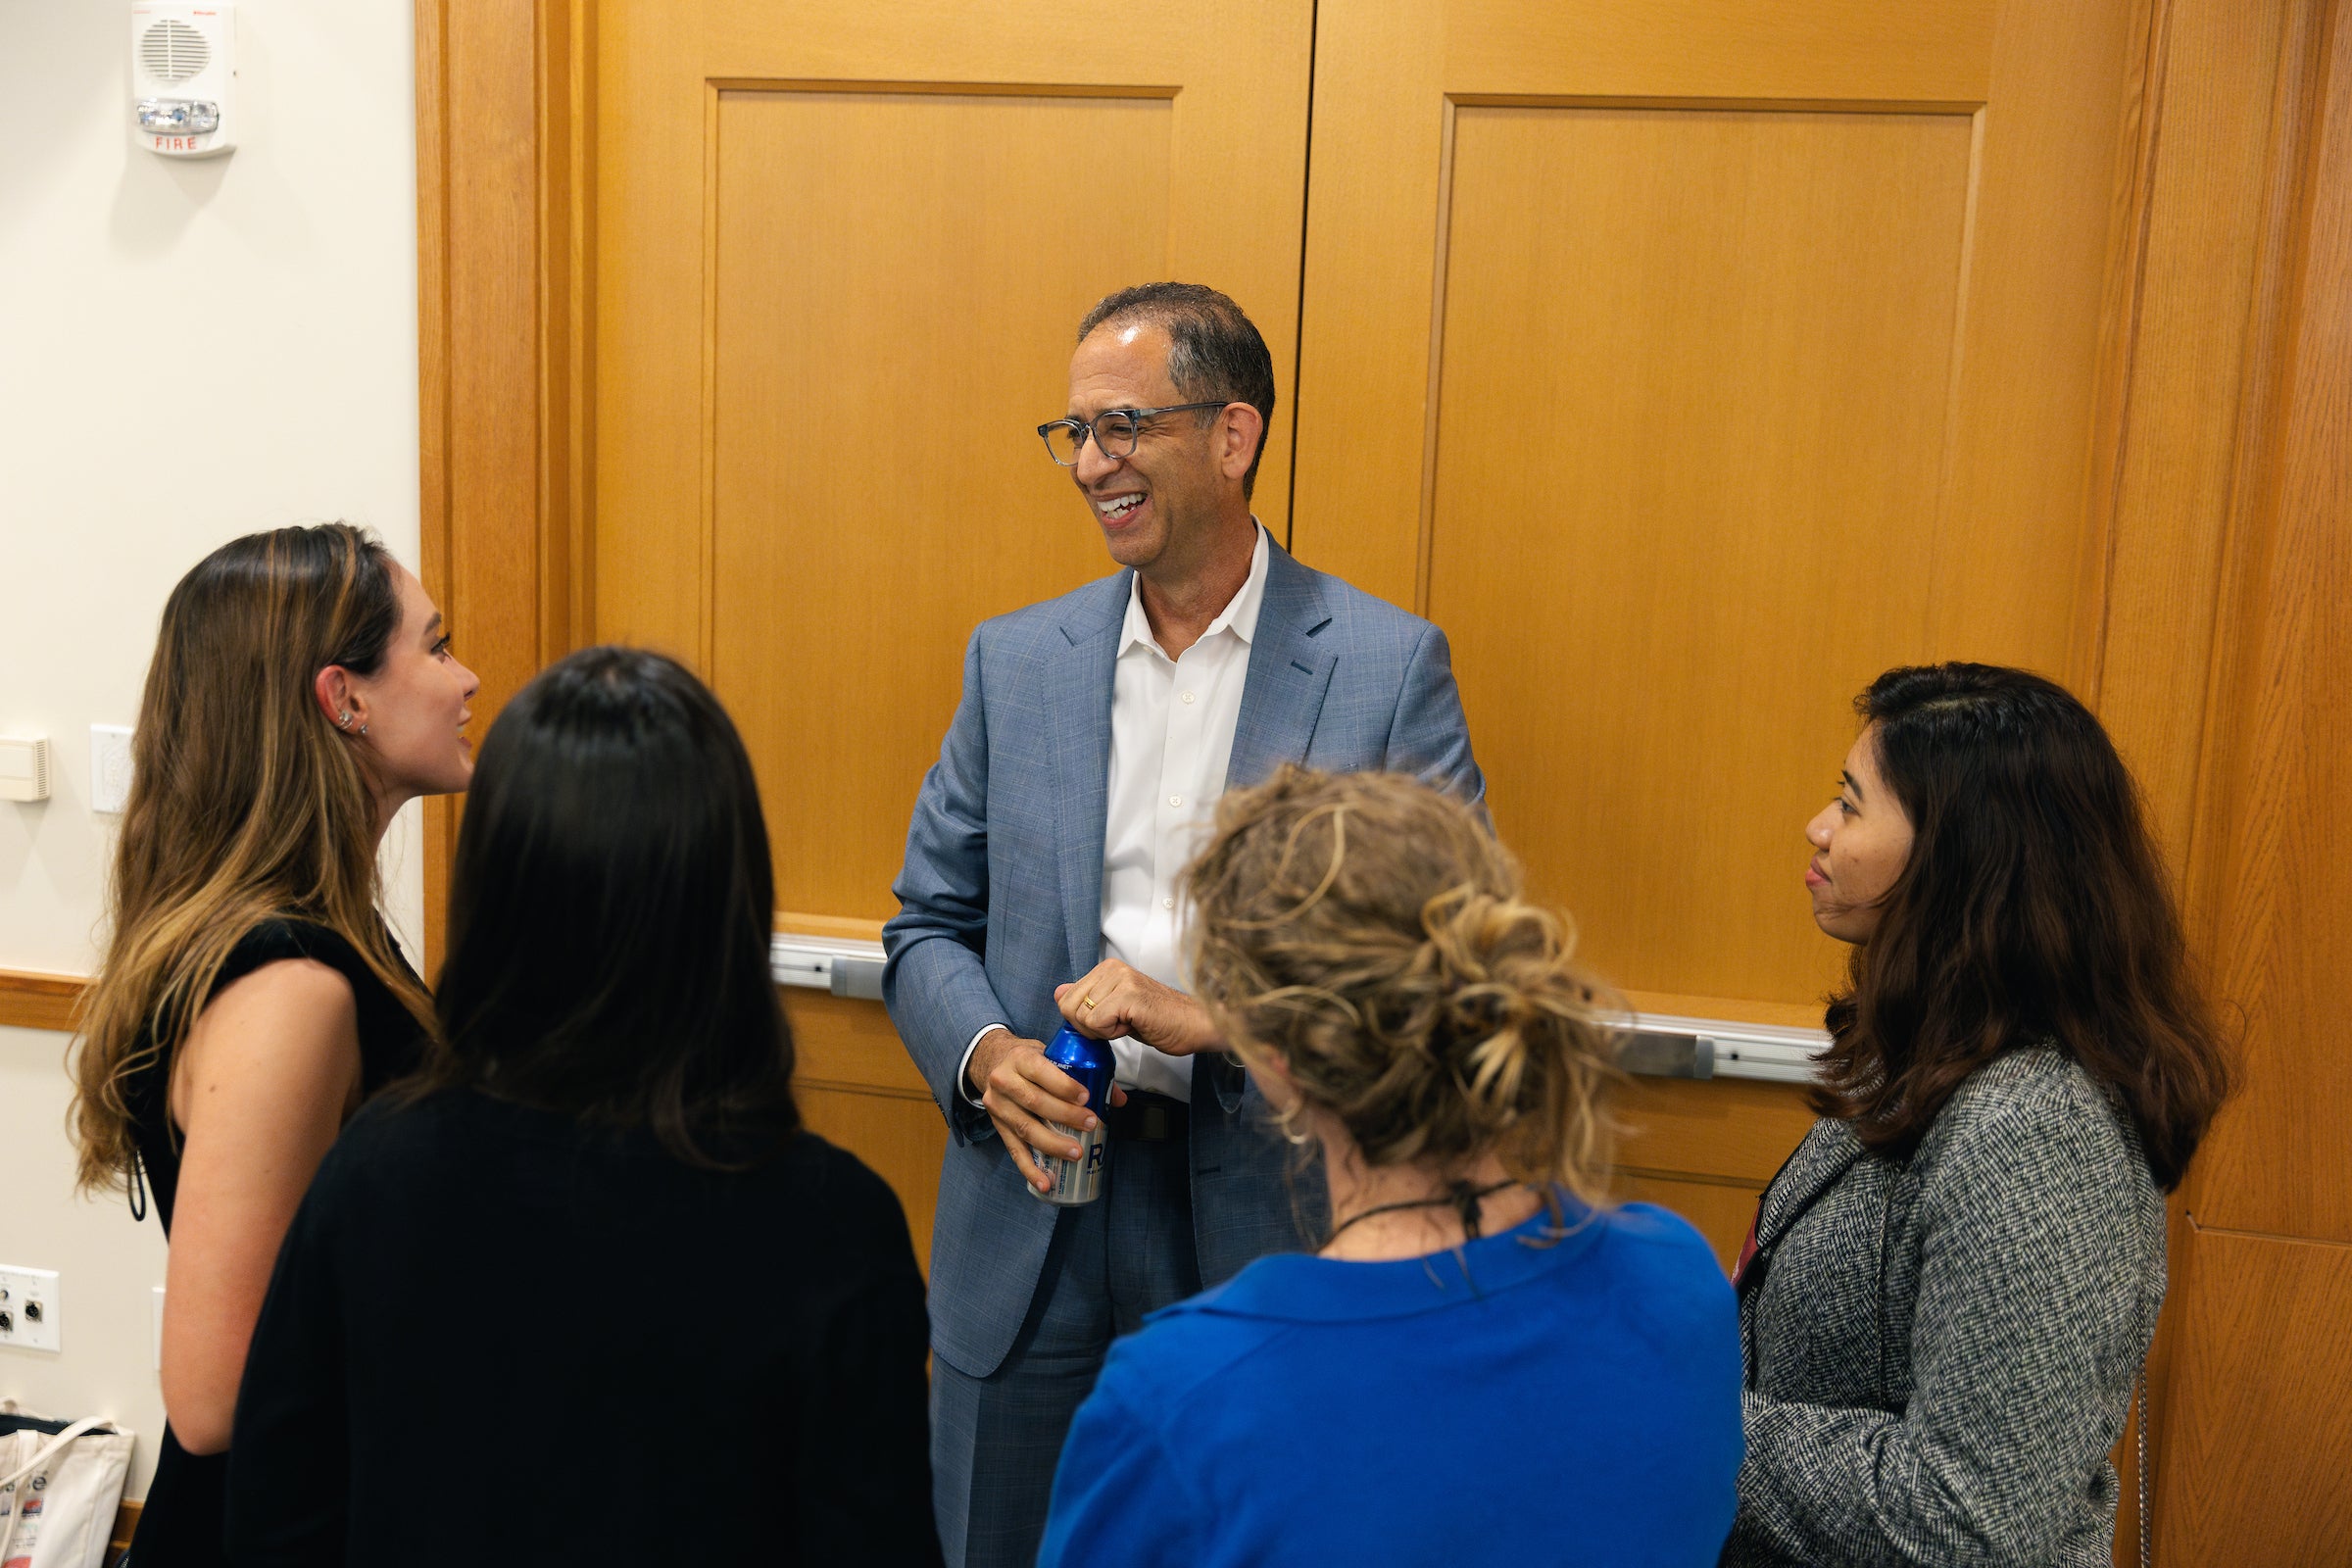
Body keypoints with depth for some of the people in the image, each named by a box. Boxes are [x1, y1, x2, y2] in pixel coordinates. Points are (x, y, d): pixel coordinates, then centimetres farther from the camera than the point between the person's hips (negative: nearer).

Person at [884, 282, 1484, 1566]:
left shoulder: (1389, 667, -5)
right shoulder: (1013, 660, 5)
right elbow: (929, 923, 10)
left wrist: (1210, 1017, -20)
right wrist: (985, 1053, -11)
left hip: (1271, 1230, -3)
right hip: (1031, 1231, 3)